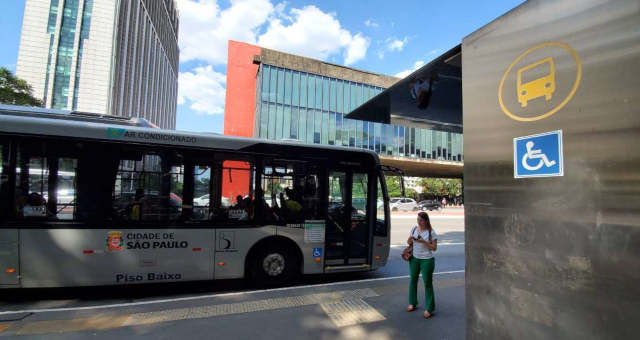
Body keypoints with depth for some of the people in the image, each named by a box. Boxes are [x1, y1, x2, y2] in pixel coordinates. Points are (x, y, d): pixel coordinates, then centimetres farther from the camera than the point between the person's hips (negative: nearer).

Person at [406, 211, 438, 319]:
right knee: (413, 280, 13)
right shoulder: (414, 229, 1)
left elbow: (434, 248, -11)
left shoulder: (431, 232, -11)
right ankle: (412, 303, 30)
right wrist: (410, 239, -13)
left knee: (428, 283, 2)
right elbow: (409, 242, 10)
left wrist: (424, 242, -24)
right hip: (414, 258, 5)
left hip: (427, 260, -5)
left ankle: (429, 309, 14)